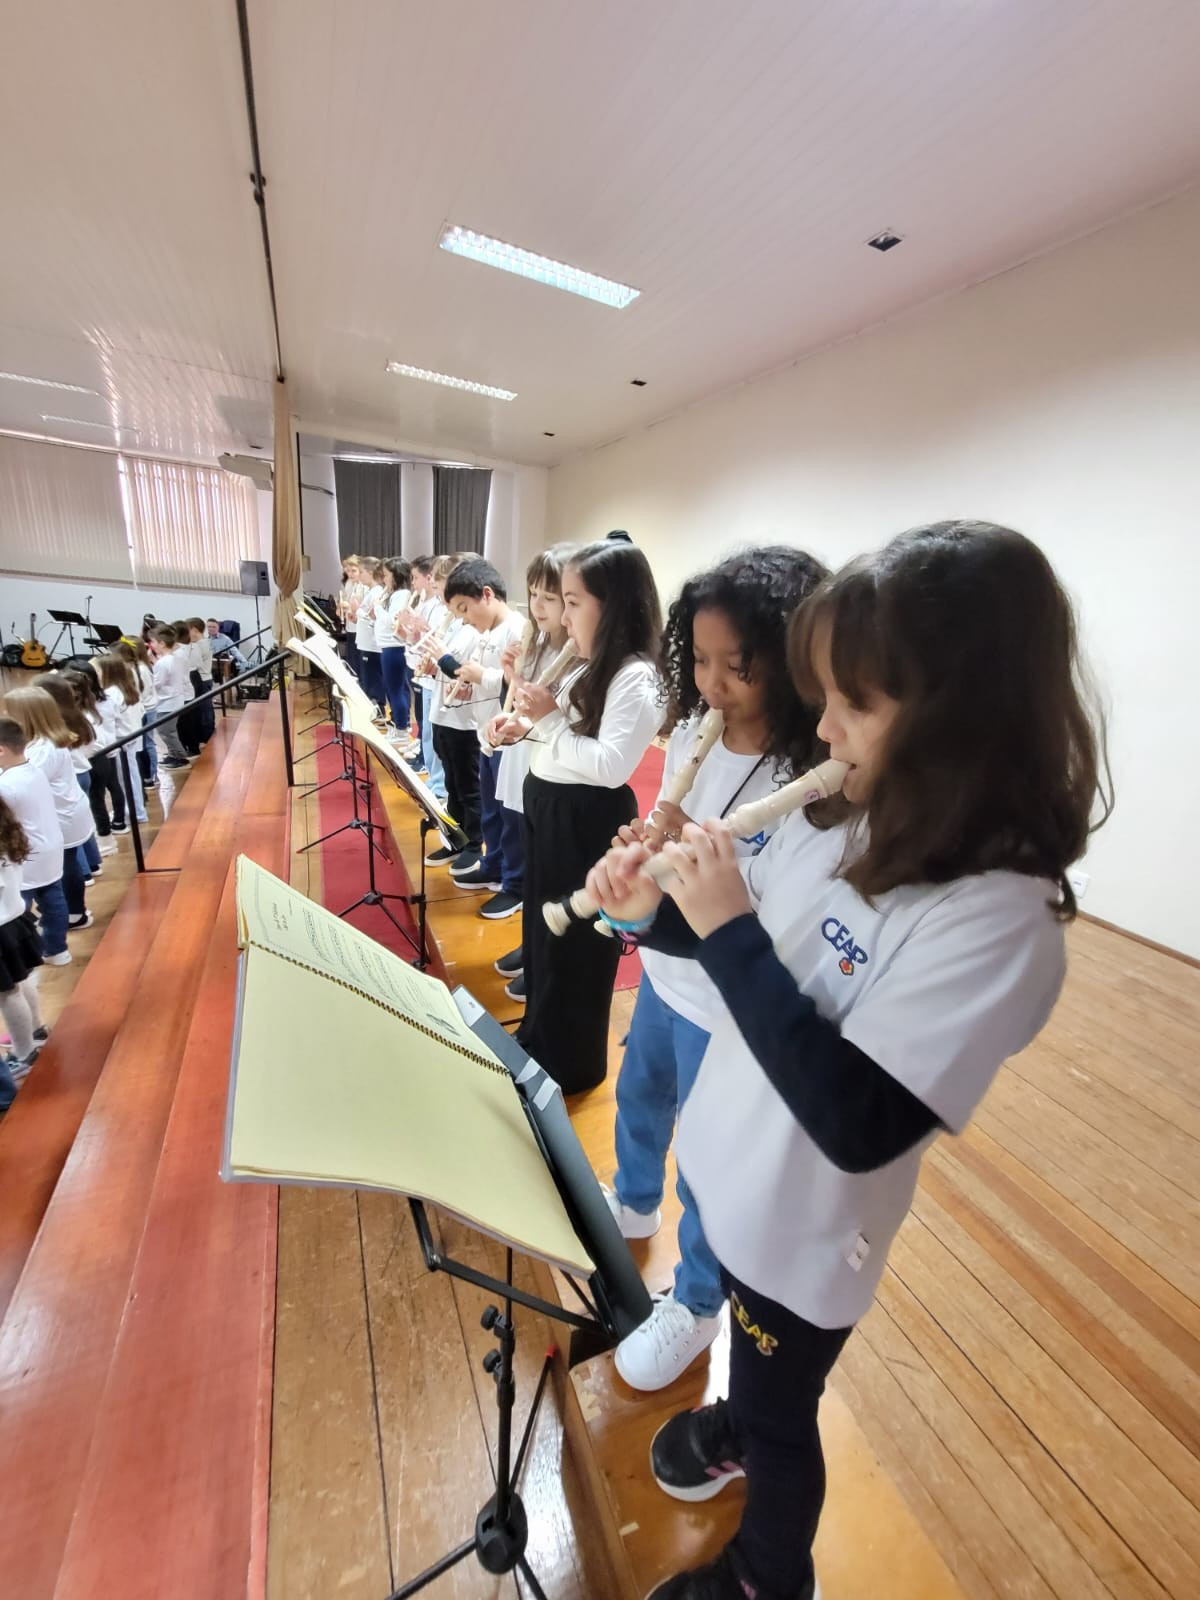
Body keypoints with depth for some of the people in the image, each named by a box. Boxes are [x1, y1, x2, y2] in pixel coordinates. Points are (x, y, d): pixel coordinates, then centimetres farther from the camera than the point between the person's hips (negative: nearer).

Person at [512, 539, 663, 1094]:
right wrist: (532, 712, -4)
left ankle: (572, 1063, 31)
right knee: (541, 930, 22)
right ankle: (538, 1037, 45)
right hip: (547, 807, 10)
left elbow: (610, 765, -28)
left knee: (575, 942, 7)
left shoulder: (635, 678, -19)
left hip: (588, 819, -10)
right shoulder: (588, 667, 10)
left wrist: (550, 718, -23)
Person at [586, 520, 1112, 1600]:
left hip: (802, 1228, -5)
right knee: (751, 1355, 34)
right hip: (723, 1163, 6)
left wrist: (727, 927, -33)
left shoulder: (999, 919, -31)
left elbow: (855, 1124, -32)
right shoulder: (838, 819, -9)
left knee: (780, 1415, 25)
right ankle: (738, 1418, 65)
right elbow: (755, 951, 2)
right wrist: (657, 910, -16)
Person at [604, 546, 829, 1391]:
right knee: (639, 1097, 30)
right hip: (664, 971, 7)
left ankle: (696, 1305, 49)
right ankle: (633, 1202, 63)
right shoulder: (693, 733, -7)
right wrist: (647, 850, -16)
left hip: (728, 1006, -6)